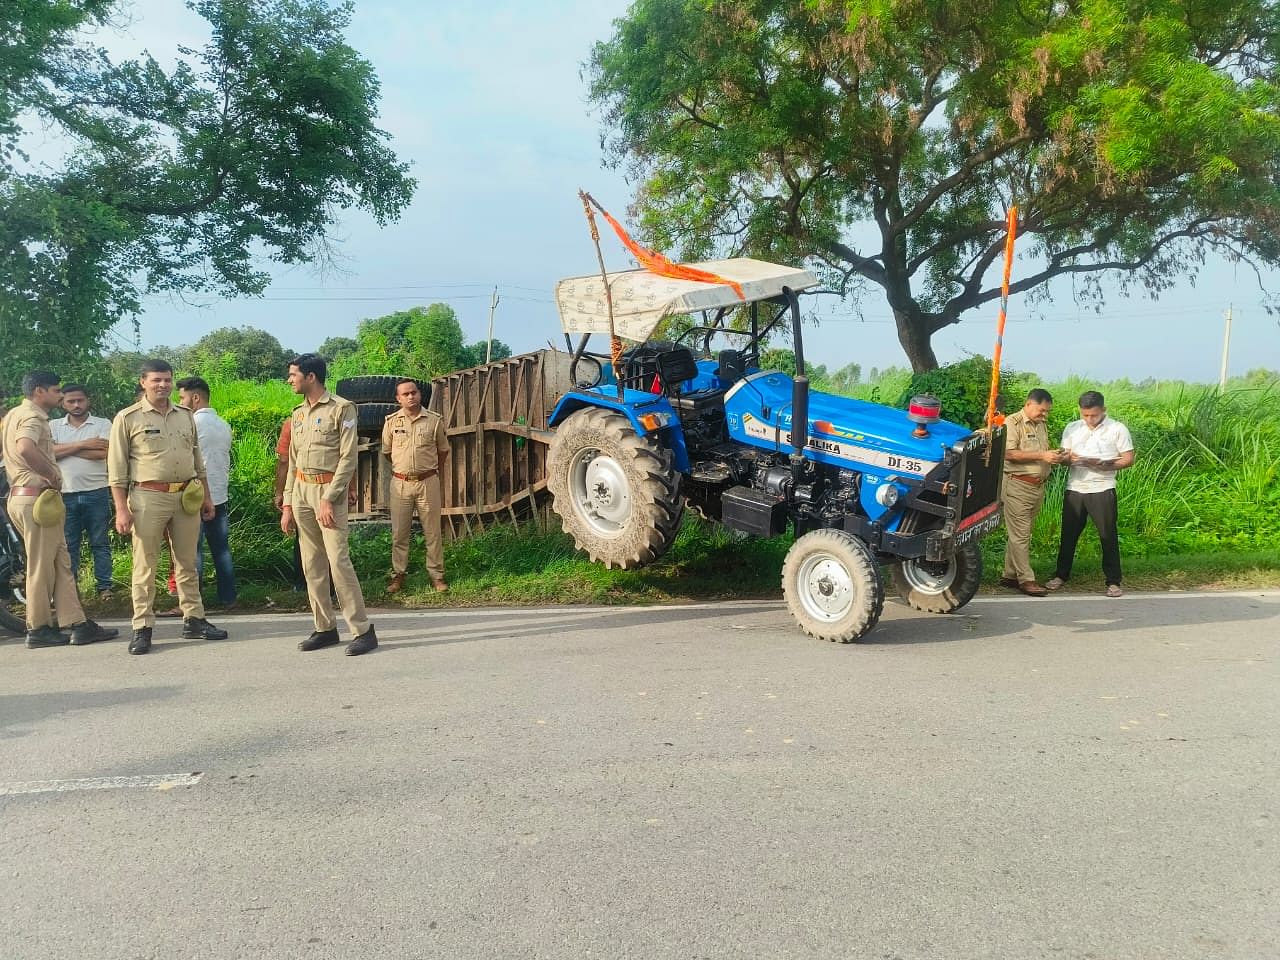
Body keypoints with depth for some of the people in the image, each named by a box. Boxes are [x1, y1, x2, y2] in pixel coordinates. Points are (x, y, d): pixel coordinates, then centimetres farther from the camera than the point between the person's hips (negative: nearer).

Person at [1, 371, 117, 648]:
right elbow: (26, 449, -32)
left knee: (60, 561, 9)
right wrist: (53, 476, -20)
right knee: (41, 565, -2)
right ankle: (39, 629, 6)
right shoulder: (33, 416, -12)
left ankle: (78, 624, 9)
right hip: (37, 497, -10)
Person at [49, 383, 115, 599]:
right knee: (68, 544, 8)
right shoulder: (54, 426, 10)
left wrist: (65, 449, -8)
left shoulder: (103, 424, 3)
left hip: (96, 492, -2)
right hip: (66, 494, 2)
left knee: (100, 543, 5)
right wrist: (83, 445, -13)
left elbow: (103, 453, -13)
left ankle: (104, 586, 10)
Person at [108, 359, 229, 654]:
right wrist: (121, 509, -9)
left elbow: (198, 460, 19)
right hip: (148, 497, -4)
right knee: (145, 566, 1)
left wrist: (206, 496, 15)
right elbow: (117, 469, -3)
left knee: (187, 563, 11)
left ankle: (193, 620, 18)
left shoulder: (186, 416, 13)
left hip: (186, 497, 5)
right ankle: (142, 628, 7)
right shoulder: (128, 418, -2)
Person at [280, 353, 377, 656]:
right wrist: (288, 505, 13)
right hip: (301, 490, 7)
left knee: (338, 560, -12)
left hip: (328, 490, -7)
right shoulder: (298, 413, 15)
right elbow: (292, 462, 18)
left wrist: (328, 499, -18)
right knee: (312, 564, 7)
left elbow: (348, 459, -12)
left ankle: (363, 630, -6)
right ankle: (325, 628, 14)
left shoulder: (341, 408, -7)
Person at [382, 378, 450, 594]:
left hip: (428, 482, -1)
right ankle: (398, 575, 14)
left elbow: (443, 450, 13)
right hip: (400, 483, 1)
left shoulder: (434, 420, -1)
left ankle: (437, 575, 11)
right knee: (399, 532, 5)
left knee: (432, 531, 3)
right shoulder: (391, 421, 2)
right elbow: (386, 451, 15)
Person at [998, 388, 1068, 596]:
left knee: (1022, 534, 11)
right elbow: (1009, 454, -18)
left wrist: (1056, 456, 4)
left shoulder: (1042, 426, 19)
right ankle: (1026, 579, -3)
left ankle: (1010, 575, 18)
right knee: (1020, 535, -6)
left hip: (1038, 486, 8)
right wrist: (1041, 456, -19)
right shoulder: (1012, 422, -7)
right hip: (1018, 486, -8)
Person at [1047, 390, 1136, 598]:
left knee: (1108, 536, 0)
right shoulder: (1072, 428, 9)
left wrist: (1104, 465, -18)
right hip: (1075, 489, 3)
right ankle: (1061, 575, 22)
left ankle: (1113, 582, 9)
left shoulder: (1117, 429, -1)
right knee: (1069, 534, 9)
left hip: (1102, 490, -3)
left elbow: (1128, 460, -2)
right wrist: (1070, 459, -13)